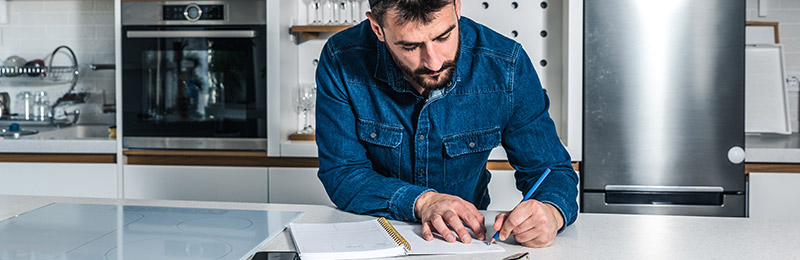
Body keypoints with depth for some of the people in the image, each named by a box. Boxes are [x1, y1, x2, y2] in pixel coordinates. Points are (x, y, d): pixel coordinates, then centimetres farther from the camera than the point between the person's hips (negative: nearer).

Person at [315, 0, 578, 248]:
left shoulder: (506, 65, -16)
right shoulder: (342, 62, -17)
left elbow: (551, 171, -8)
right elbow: (340, 174, -12)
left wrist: (551, 212, -31)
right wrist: (421, 201, -27)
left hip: (469, 235, 1)